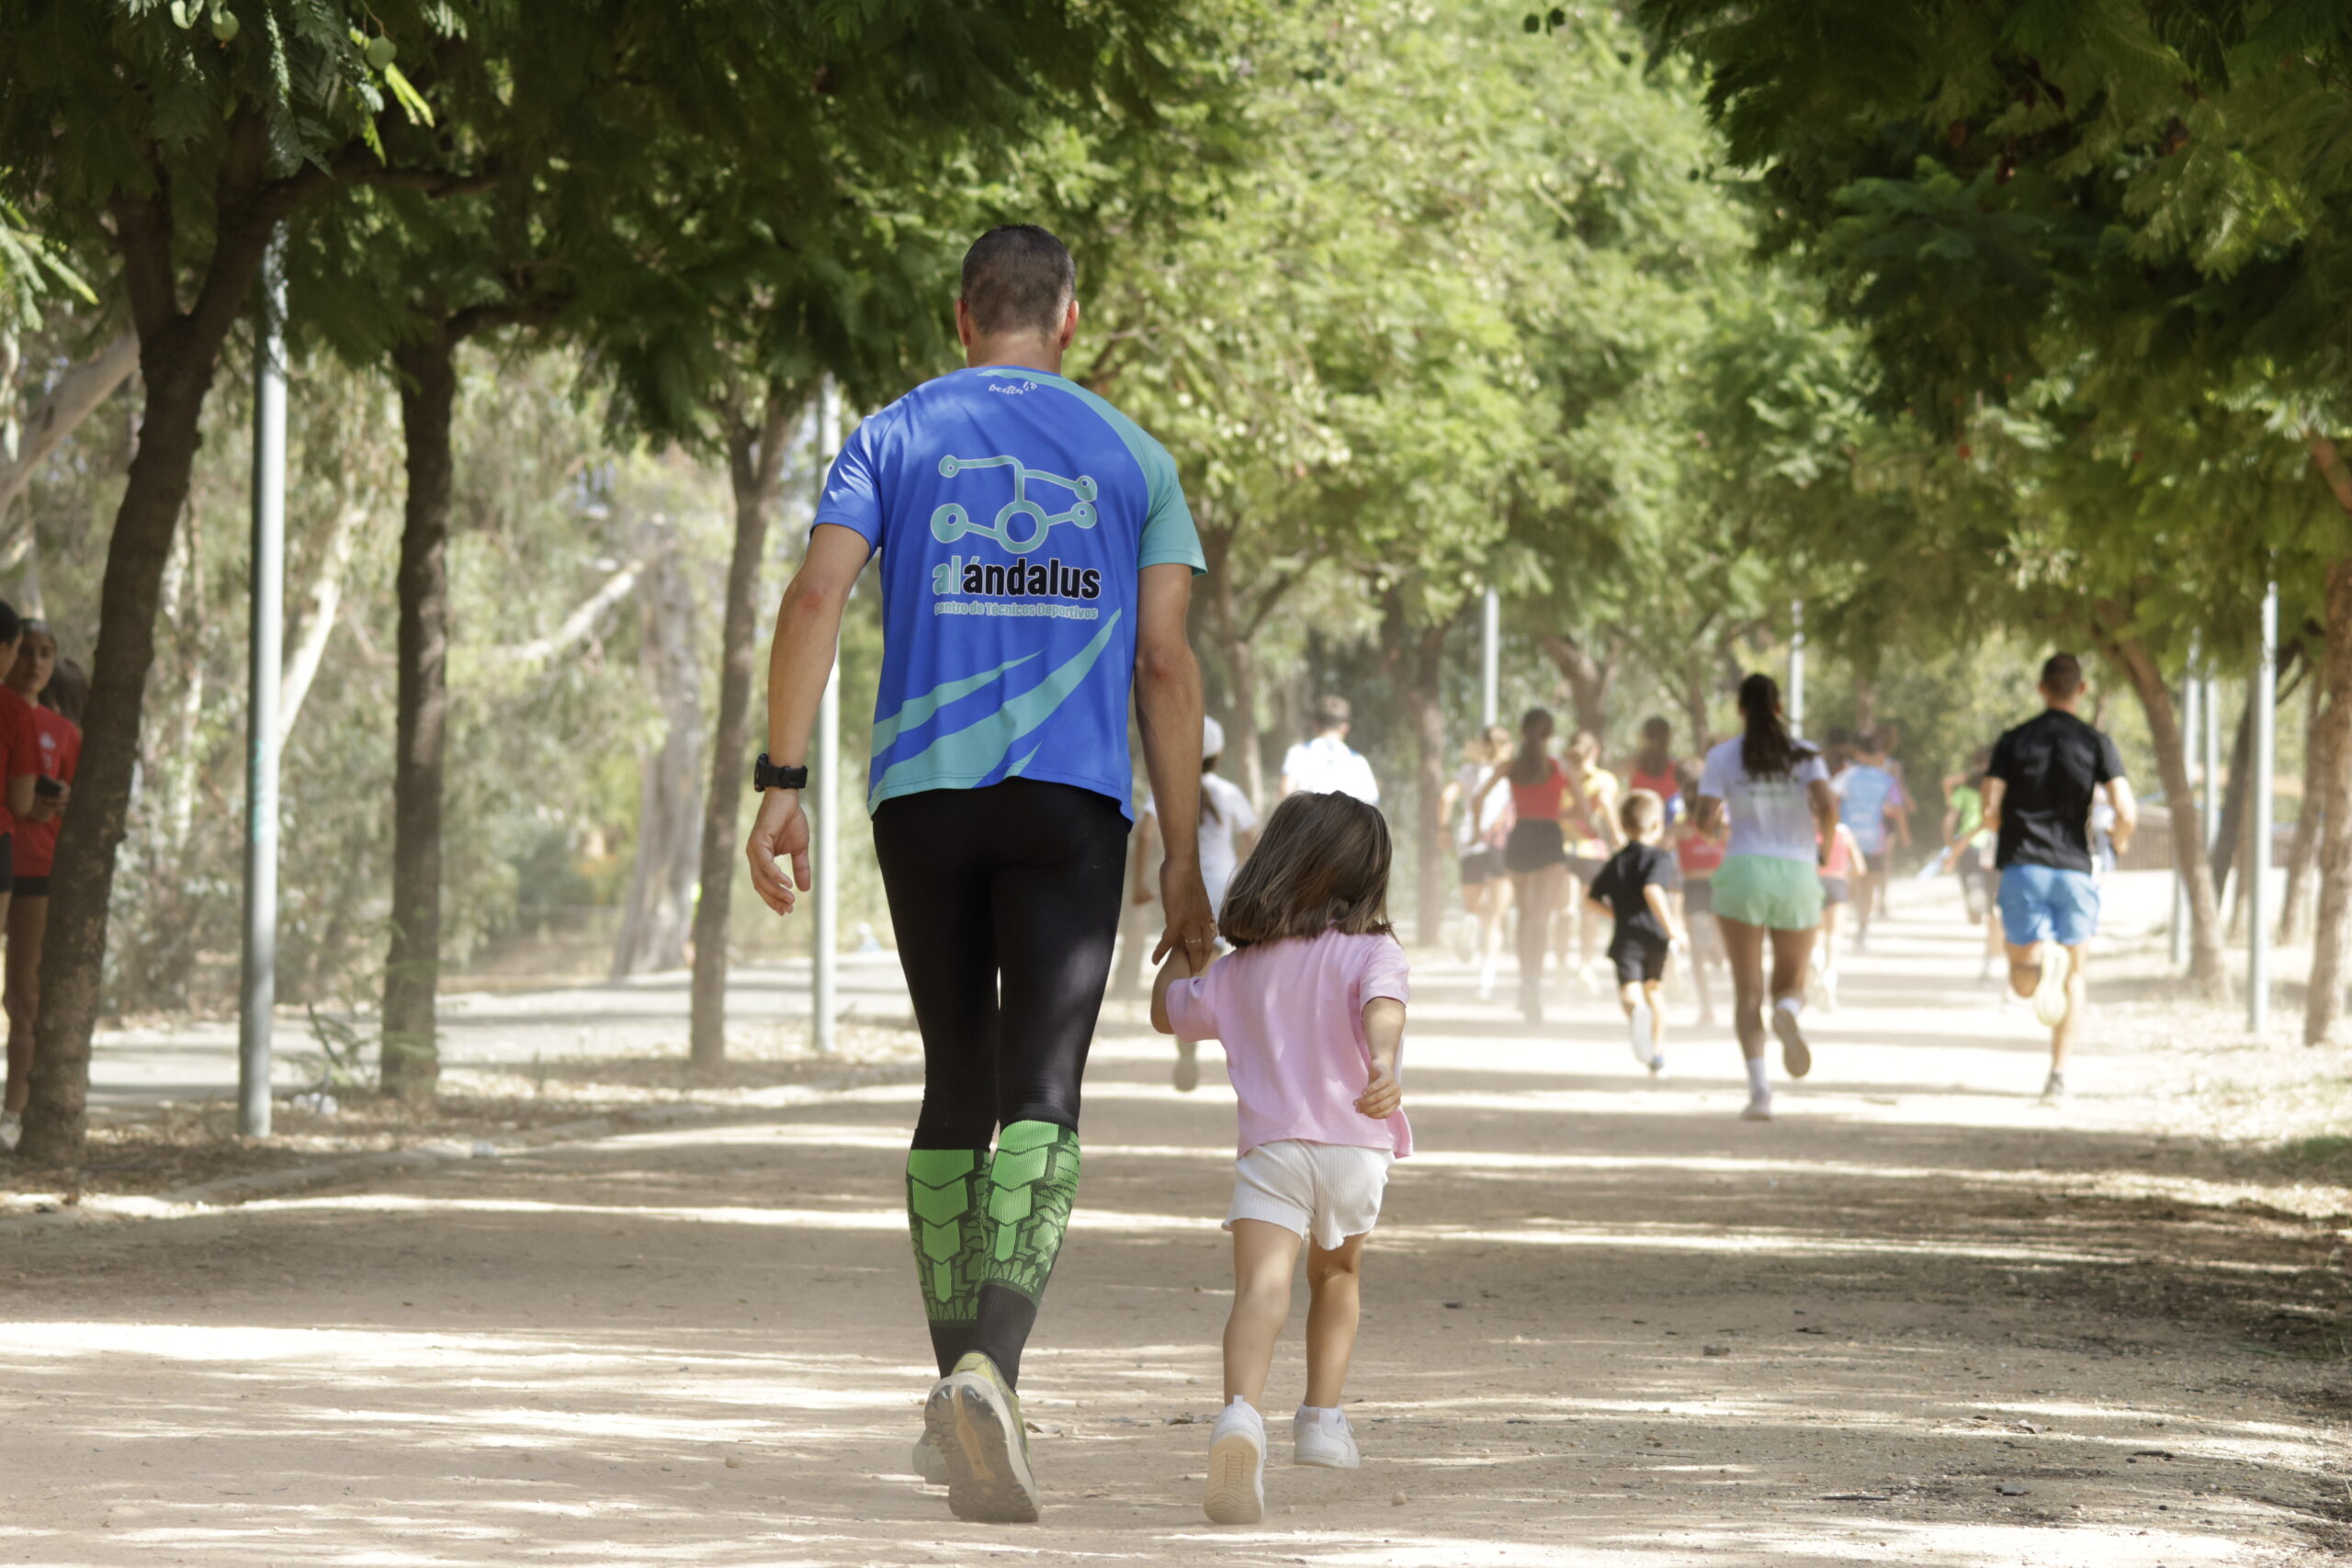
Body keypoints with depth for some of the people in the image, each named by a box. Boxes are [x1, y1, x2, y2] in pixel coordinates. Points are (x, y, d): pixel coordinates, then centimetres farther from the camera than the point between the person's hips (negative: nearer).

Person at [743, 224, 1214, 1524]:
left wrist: (781, 783, -6)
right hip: (1072, 800, -2)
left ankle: (958, 1393, 17)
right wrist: (1182, 866, 4)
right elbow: (1165, 661, 3)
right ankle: (988, 1371, -31)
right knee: (1039, 1099, -10)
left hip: (922, 795, 2)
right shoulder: (1130, 457, 10)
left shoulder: (892, 437, 10)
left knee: (955, 1088, 15)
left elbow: (814, 596, -5)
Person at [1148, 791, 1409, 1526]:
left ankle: (1241, 1415, -44)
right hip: (1354, 1145, 0)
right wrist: (1384, 1061, -39)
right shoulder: (1371, 952, 3)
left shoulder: (1241, 969, 15)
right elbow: (1383, 1005, -20)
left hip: (1268, 1147, 0)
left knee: (1262, 1285, -19)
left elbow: (1168, 1011, 30)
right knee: (1337, 1273, 27)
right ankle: (1322, 1419, 28)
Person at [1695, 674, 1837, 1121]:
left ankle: (1759, 1084, -16)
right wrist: (1826, 838, 9)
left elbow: (1705, 820, -4)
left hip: (1743, 871, -1)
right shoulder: (1804, 755, 4)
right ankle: (1789, 1012, -25)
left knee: (1748, 993, 3)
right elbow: (1827, 805, -11)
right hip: (1797, 875, 1)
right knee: (1792, 985, 14)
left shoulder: (1723, 757, 3)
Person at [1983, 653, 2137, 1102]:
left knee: (2022, 982, 2)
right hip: (2074, 868, 0)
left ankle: (2040, 962, -36)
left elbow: (1990, 812, -4)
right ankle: (2059, 1075, 6)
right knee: (2074, 977, 14)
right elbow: (2127, 813, -8)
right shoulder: (2096, 744, 0)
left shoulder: (2012, 742, 3)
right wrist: (2117, 840, 15)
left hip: (2022, 867, 0)